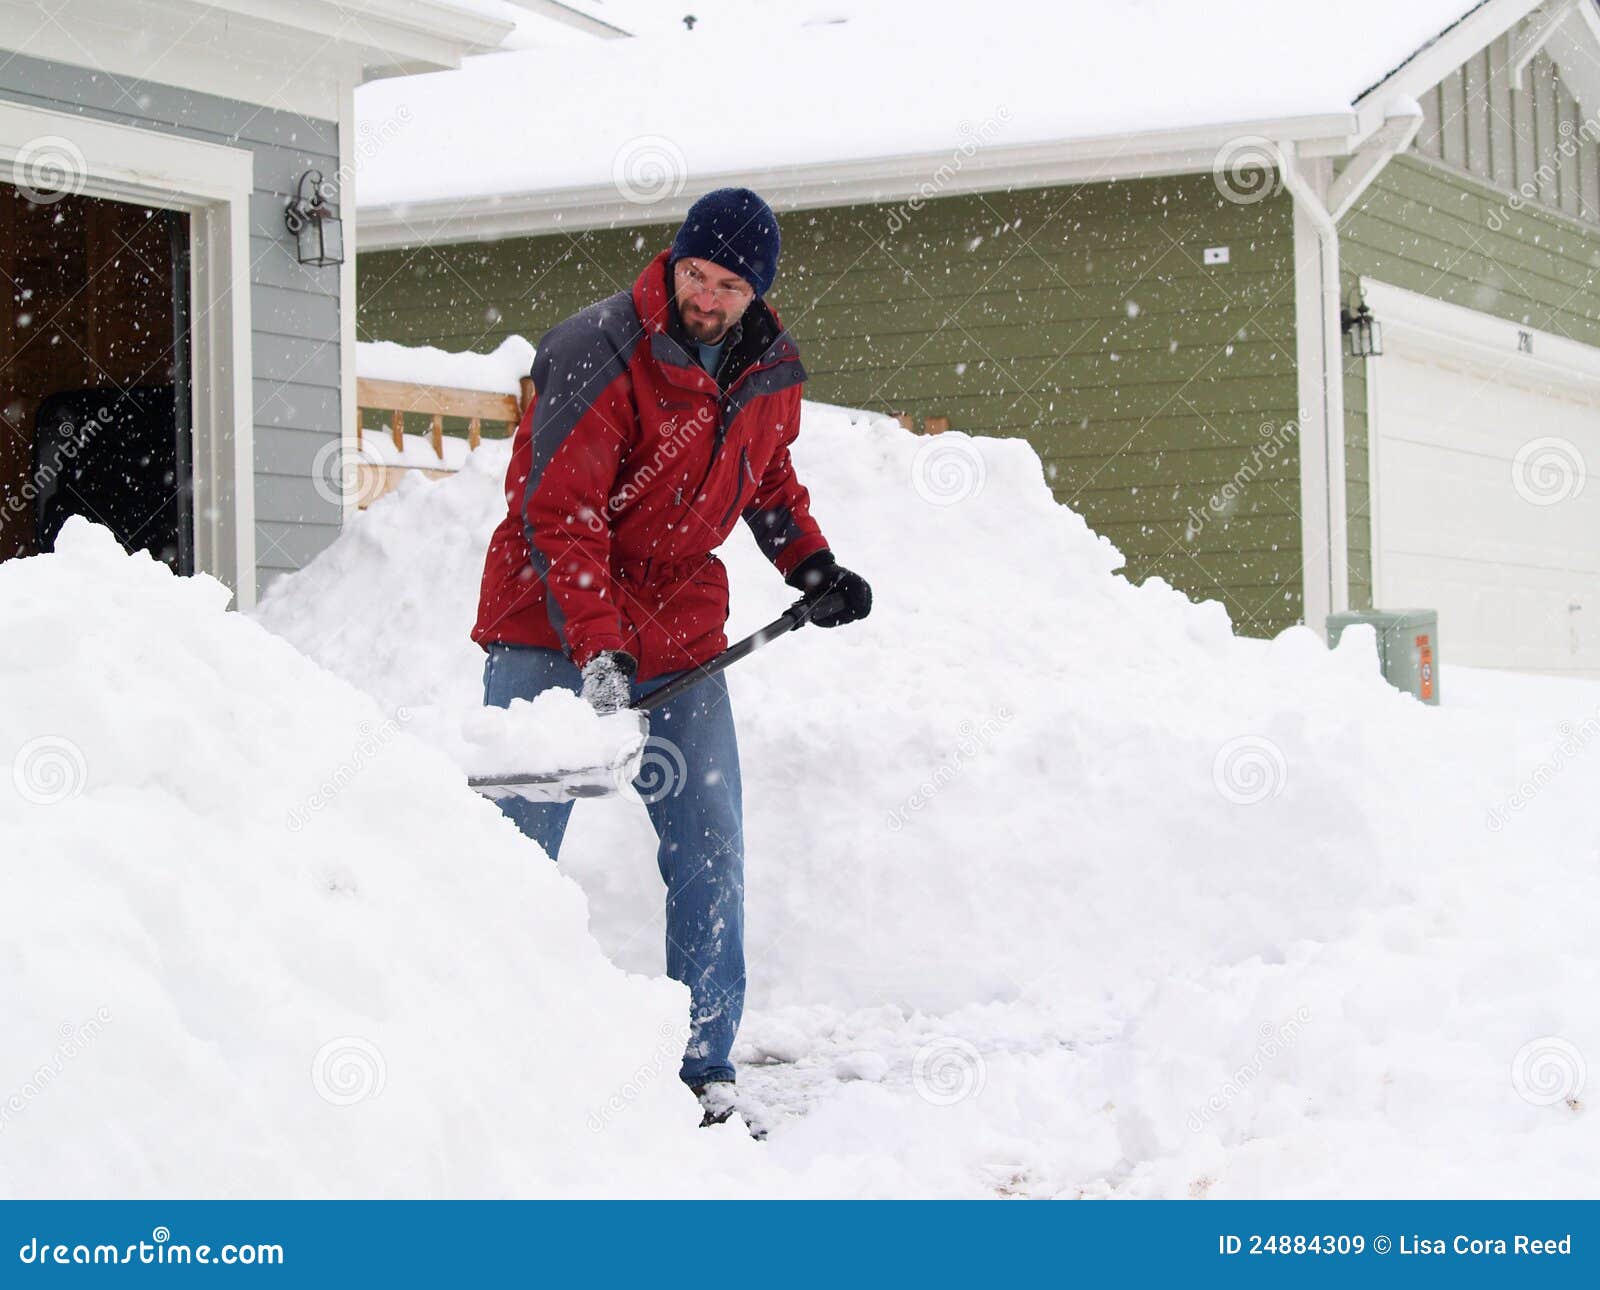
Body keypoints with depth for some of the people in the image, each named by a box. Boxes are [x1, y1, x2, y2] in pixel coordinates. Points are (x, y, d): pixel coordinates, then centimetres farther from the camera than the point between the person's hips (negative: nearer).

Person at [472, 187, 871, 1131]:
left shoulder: (773, 373, 2)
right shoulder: (597, 356, -18)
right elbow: (559, 516, -21)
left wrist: (811, 564, 8)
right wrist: (597, 648, -29)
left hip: (682, 635, 5)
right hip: (551, 631, -5)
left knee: (710, 852, 3)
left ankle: (708, 1071, 12)